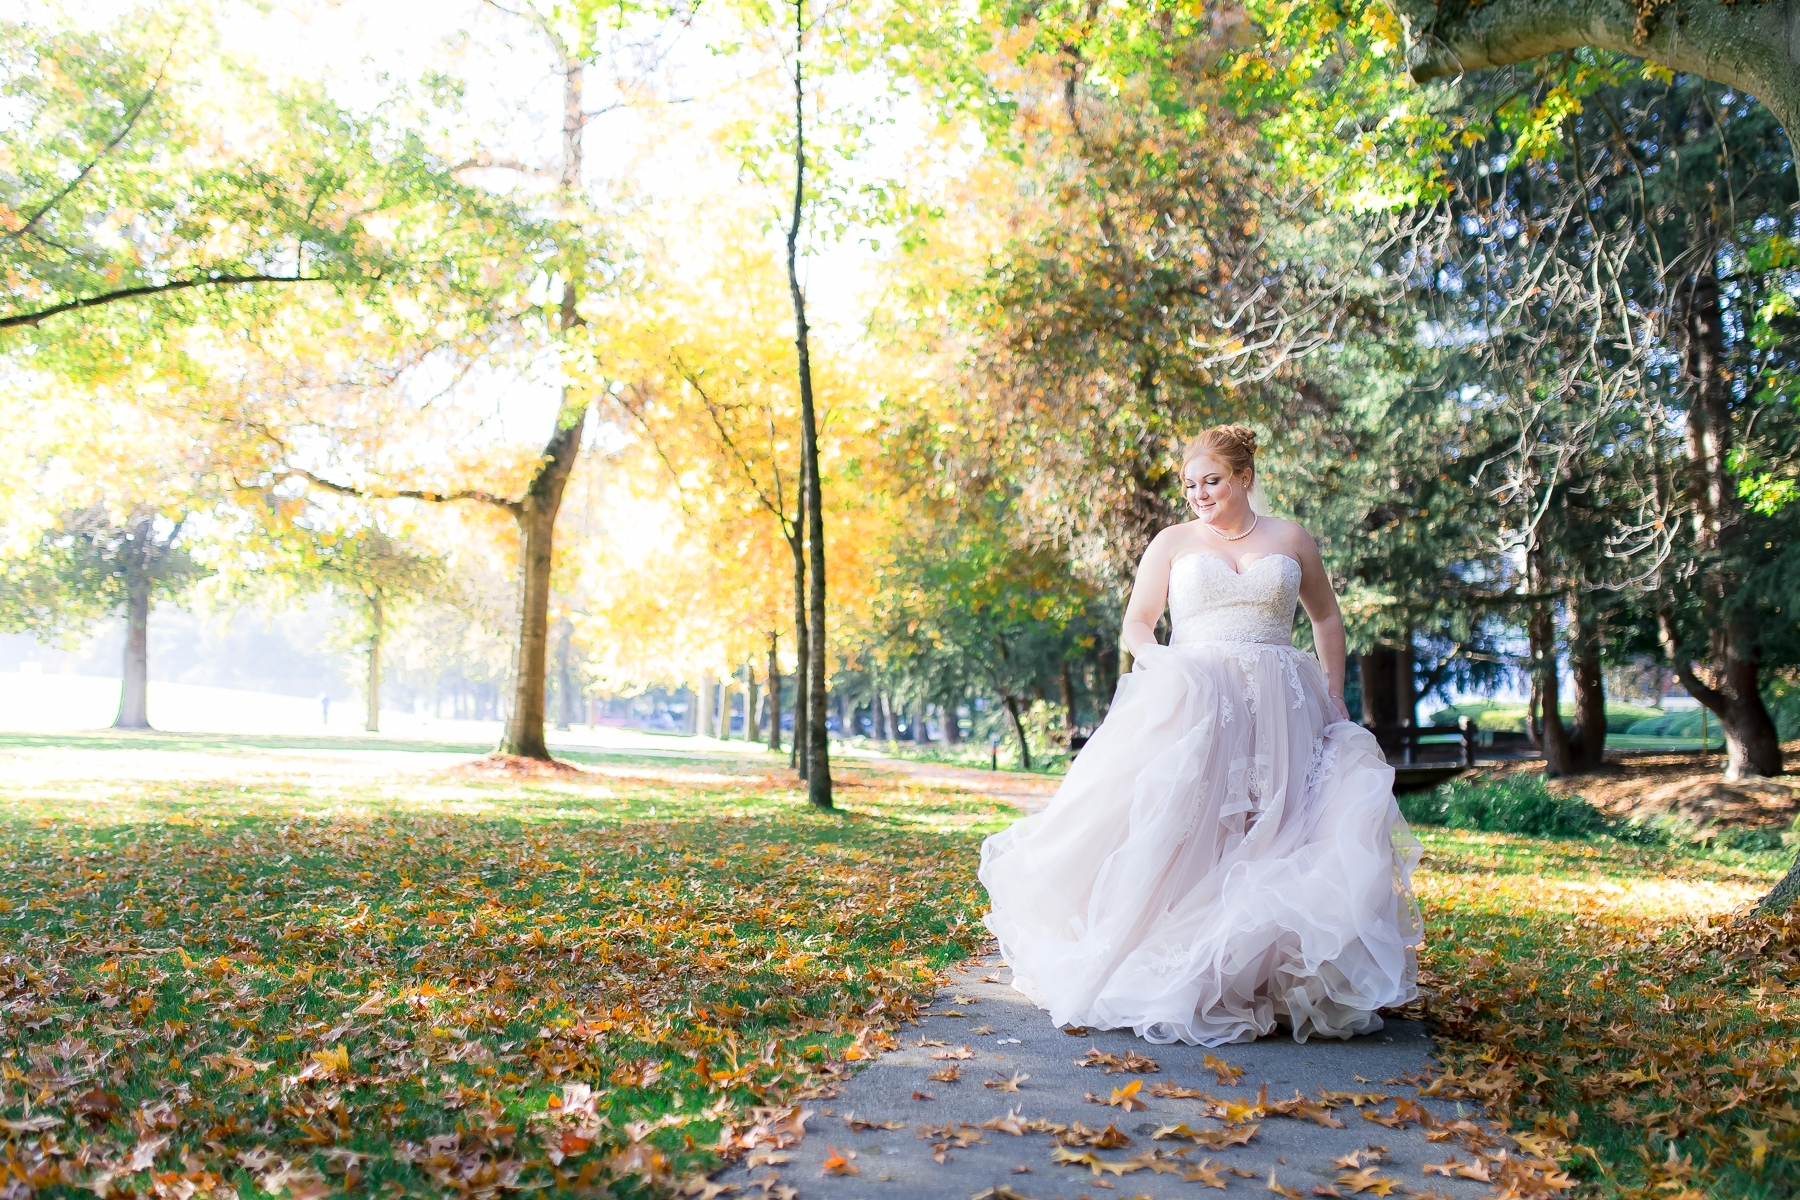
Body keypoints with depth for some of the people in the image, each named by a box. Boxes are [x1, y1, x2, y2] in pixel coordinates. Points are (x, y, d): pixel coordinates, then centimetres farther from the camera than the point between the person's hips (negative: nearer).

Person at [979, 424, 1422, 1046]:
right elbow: (1135, 623, 10)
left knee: (1278, 836, -6)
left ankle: (1274, 974, 2)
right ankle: (1181, 973, -13)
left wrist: (1335, 696, 10)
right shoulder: (1173, 542, 10)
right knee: (1184, 830, -13)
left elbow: (1327, 618, 21)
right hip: (1192, 705, -1)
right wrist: (1157, 661, -11)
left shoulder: (1290, 539, 13)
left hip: (1279, 712, 2)